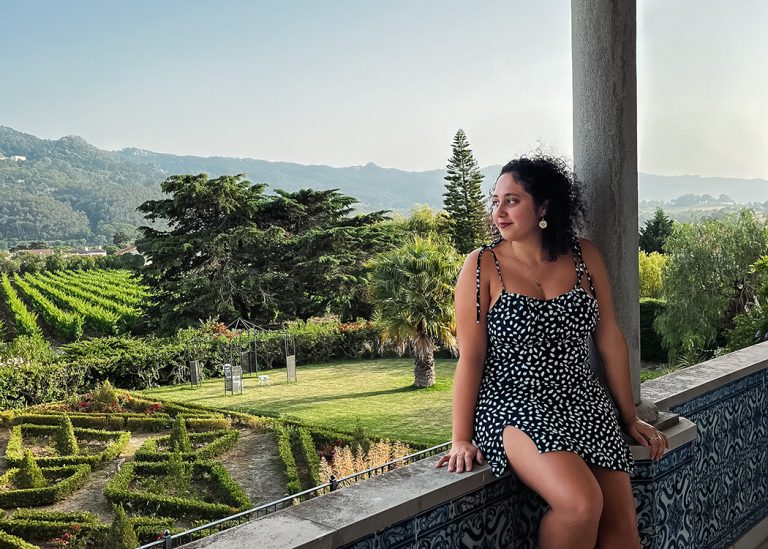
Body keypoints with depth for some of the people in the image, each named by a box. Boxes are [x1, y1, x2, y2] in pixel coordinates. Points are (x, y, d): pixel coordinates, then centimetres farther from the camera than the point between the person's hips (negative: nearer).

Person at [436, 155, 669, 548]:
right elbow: (470, 358, -6)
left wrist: (631, 418, 13)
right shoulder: (482, 266, -4)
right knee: (582, 504, -26)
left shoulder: (584, 256, 4)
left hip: (585, 404, 4)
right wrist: (461, 439, -9)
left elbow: (610, 341, 9)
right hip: (514, 406, -4)